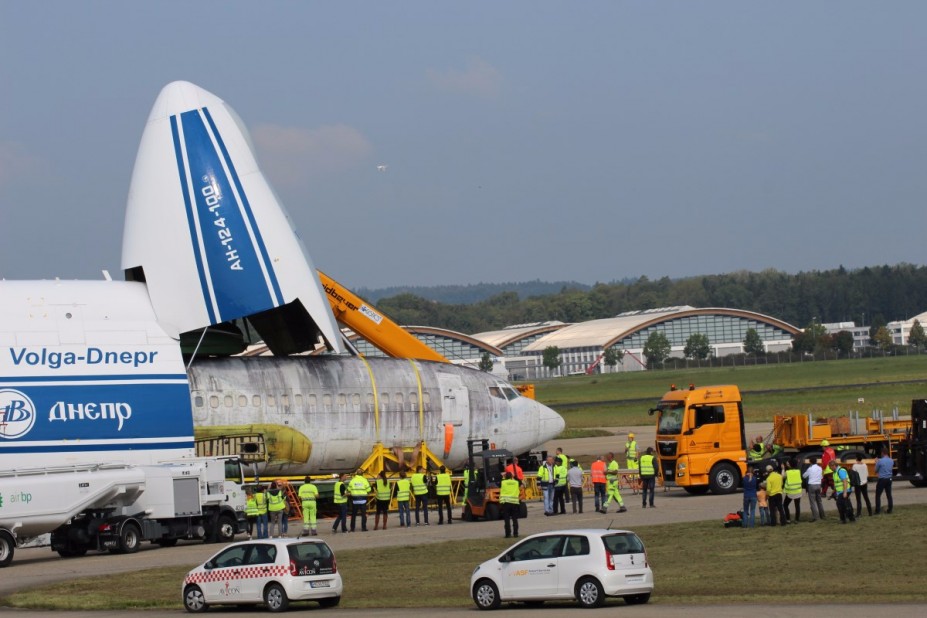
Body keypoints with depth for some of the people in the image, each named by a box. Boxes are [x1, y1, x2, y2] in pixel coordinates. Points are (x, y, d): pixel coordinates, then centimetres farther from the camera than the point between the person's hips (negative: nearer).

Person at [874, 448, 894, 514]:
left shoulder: (880, 461, -15)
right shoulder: (891, 461, 1)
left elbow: (876, 470, -5)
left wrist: (876, 463, 12)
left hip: (881, 480, -5)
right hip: (889, 479, 5)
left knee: (878, 495, 3)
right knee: (889, 495, 12)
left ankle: (878, 511, 0)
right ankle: (889, 510, 13)